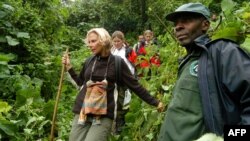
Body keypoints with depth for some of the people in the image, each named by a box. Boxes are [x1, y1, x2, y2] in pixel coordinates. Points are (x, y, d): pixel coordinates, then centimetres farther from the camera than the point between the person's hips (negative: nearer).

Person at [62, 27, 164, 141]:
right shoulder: (89, 61, 7)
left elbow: (135, 85, 2)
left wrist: (154, 102, 3)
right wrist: (68, 66, 13)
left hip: (104, 116, -4)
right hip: (82, 113, 4)